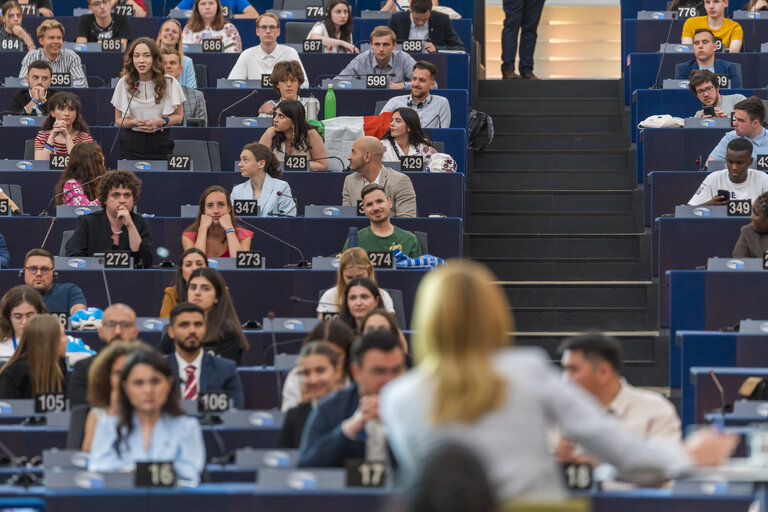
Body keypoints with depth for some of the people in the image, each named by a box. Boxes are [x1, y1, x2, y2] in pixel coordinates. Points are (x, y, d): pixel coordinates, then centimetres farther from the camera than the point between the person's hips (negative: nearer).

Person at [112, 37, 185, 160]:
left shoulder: (170, 82, -1)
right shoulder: (124, 83, 1)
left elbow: (178, 116, 8)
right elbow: (118, 120, 7)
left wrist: (160, 121, -13)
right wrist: (135, 122, -14)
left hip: (161, 145, 0)